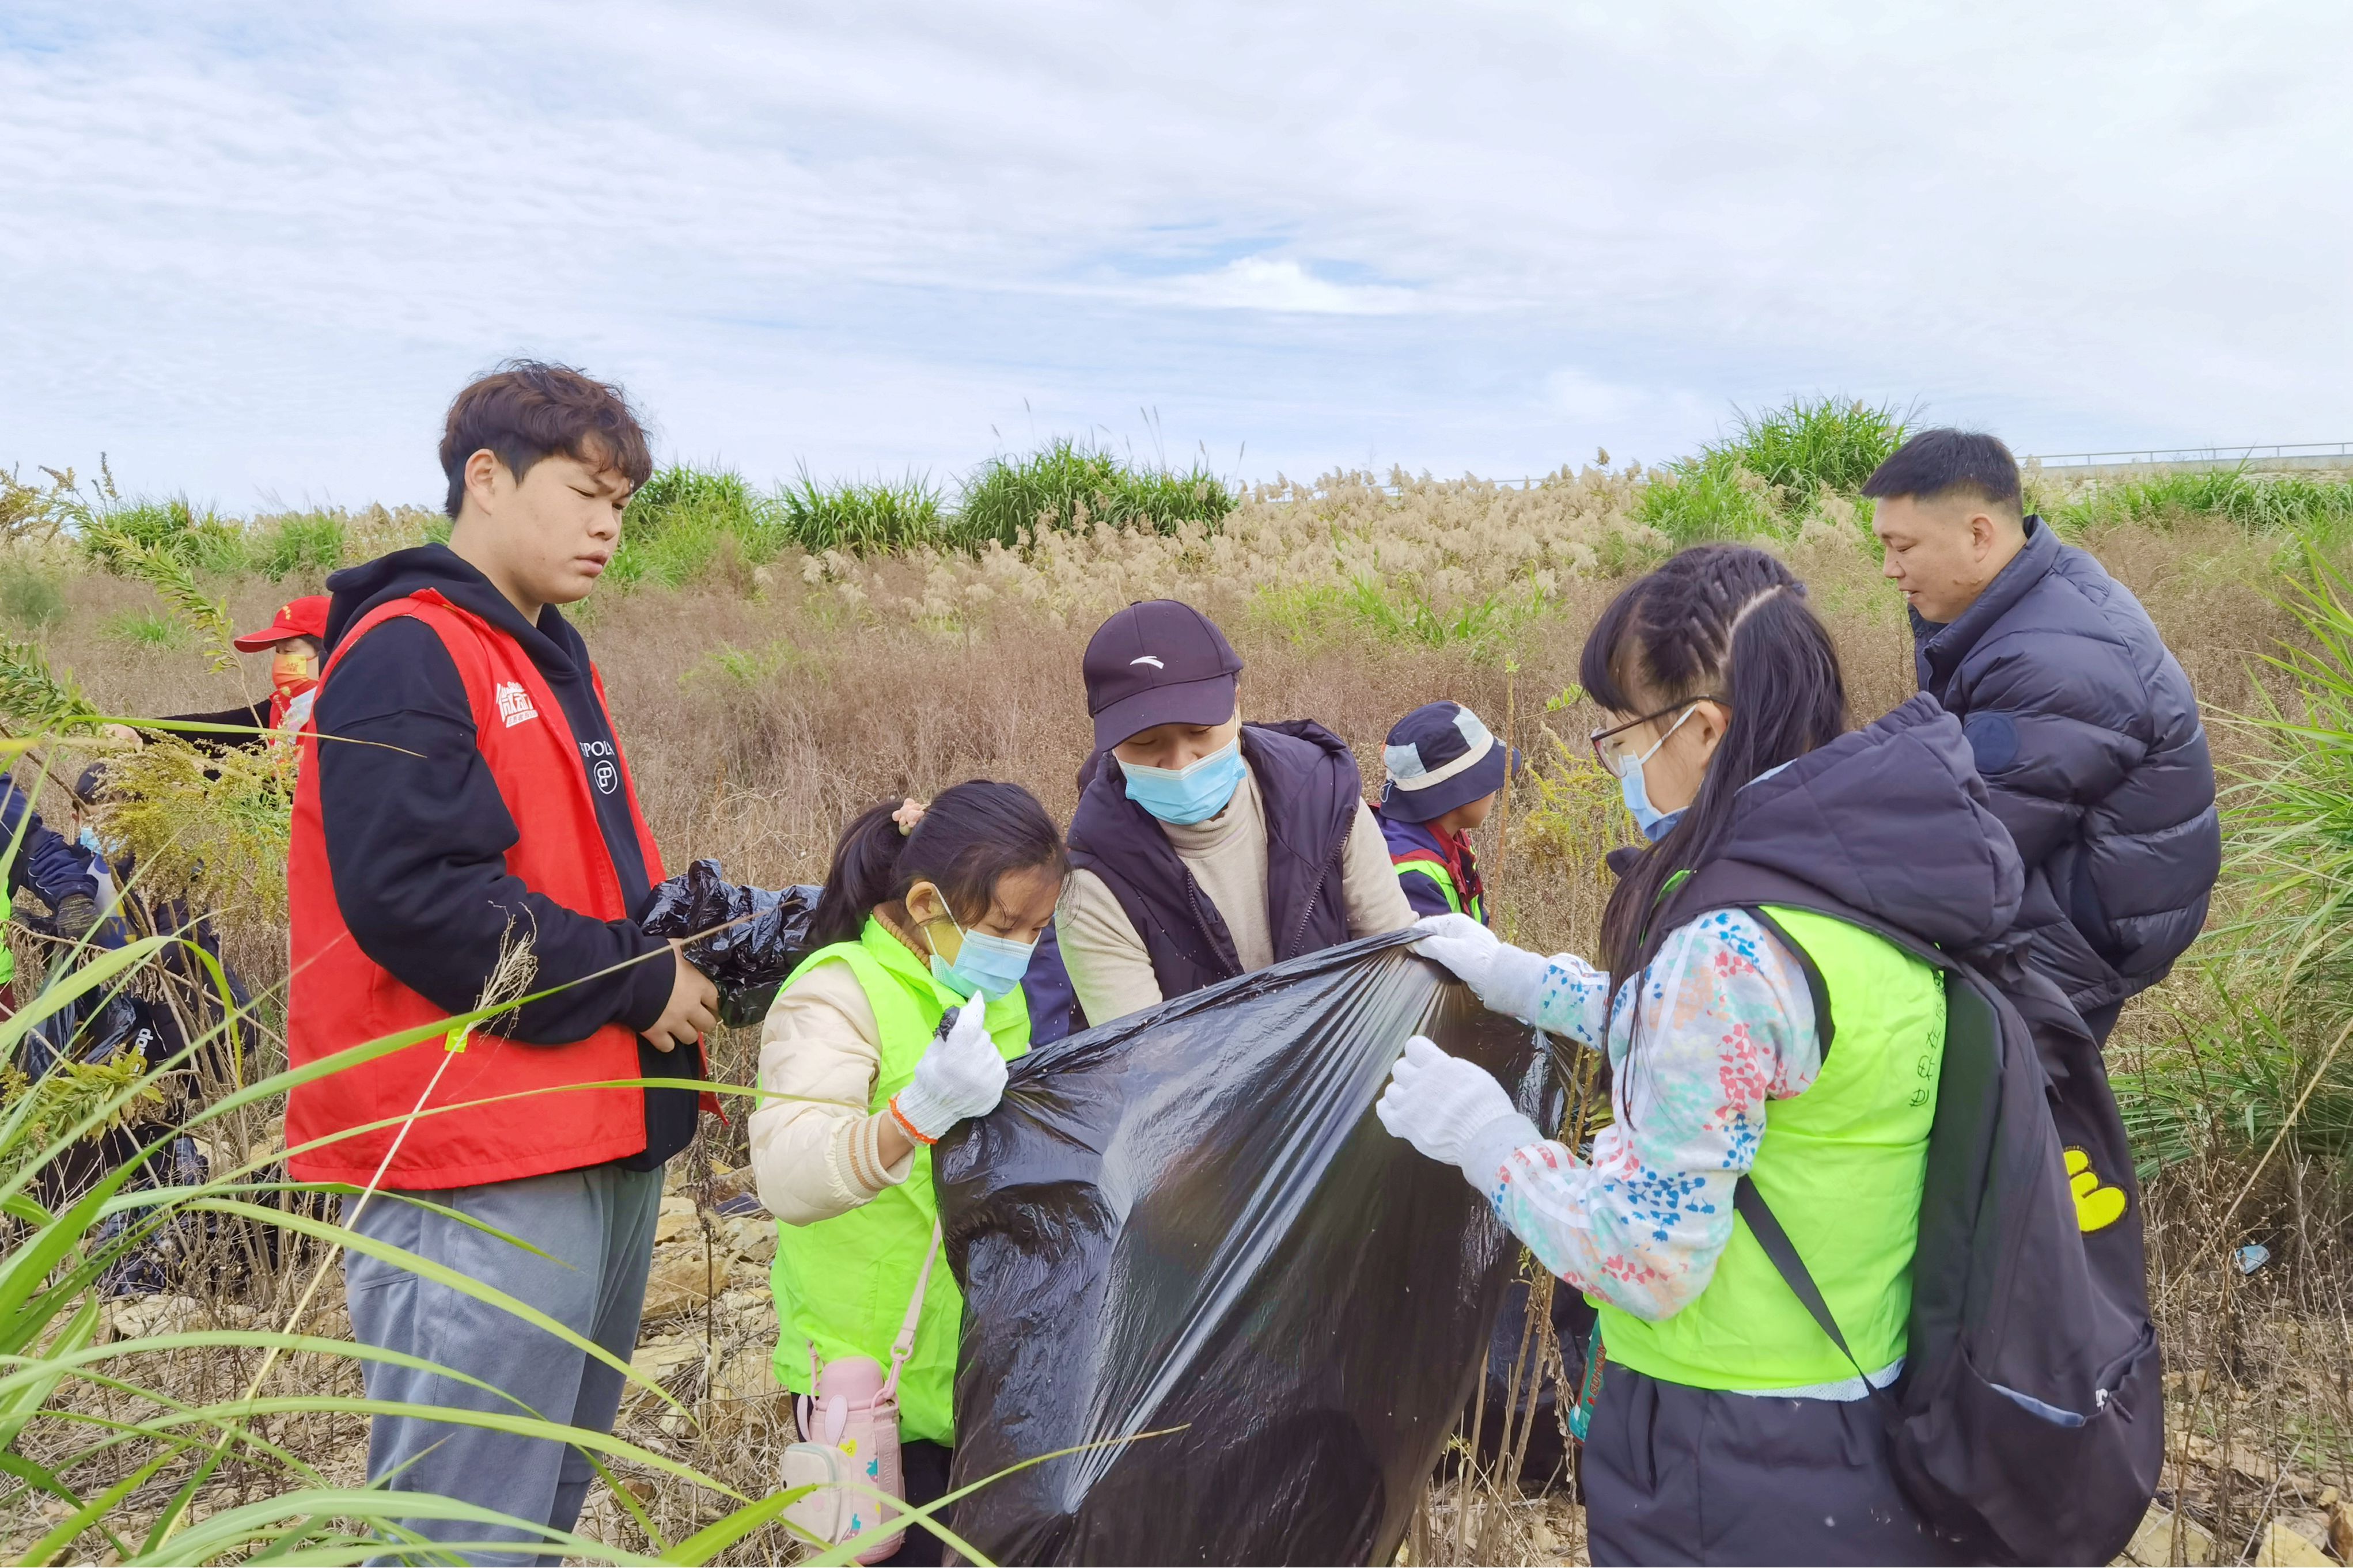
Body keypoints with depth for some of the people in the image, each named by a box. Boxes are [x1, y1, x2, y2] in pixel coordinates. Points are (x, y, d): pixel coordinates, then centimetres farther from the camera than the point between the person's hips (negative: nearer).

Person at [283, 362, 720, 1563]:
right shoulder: (407, 655, -13)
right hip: (482, 1164, -10)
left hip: (598, 1142, 10)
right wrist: (635, 981, -16)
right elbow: (414, 898, -24)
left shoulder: (548, 659, 17)